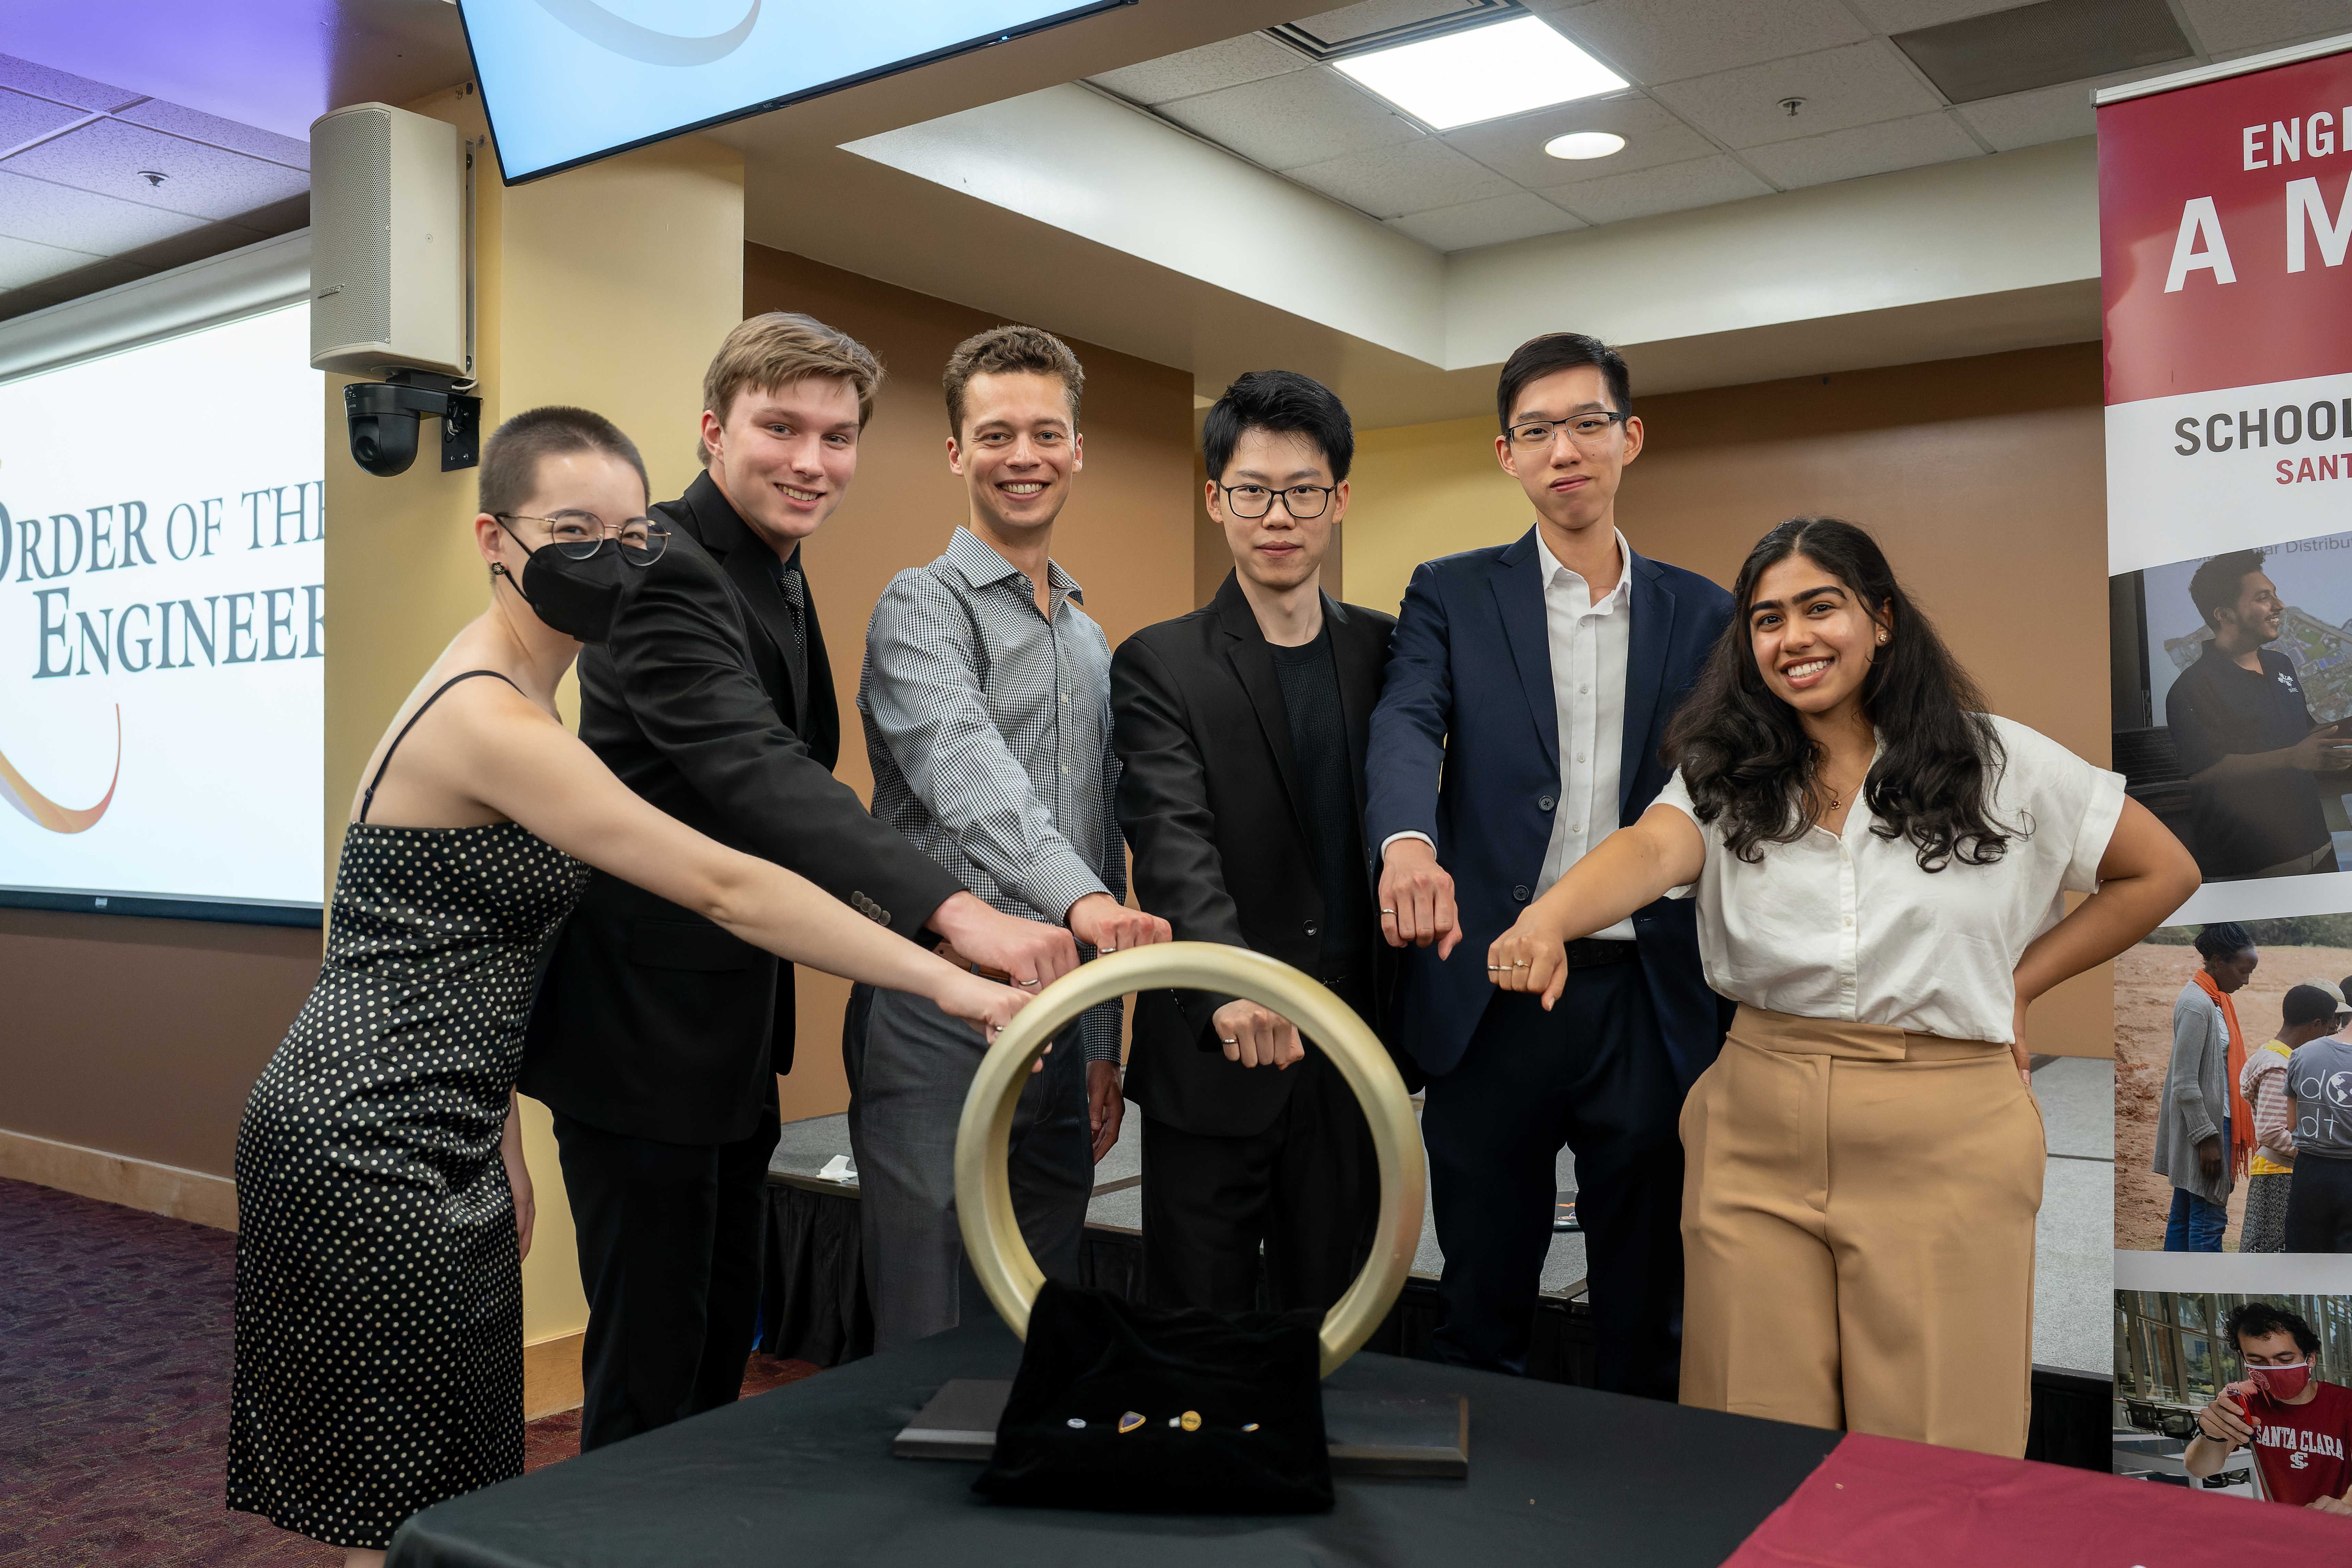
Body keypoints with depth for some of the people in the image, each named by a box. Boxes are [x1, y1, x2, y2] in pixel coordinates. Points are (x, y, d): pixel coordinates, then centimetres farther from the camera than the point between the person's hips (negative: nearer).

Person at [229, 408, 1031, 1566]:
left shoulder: (504, 693, 10)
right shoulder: (489, 719, -20)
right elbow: (724, 890, -24)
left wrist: (499, 1131, 11)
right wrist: (947, 984, -23)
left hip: (437, 1147, 9)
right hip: (365, 1153, -9)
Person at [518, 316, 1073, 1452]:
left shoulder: (779, 574, 10)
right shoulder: (664, 570, -21)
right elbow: (753, 767, -37)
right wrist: (953, 911, -50)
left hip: (731, 1024, 10)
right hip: (642, 1026, -10)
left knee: (724, 1339, 20)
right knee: (651, 1367, 1)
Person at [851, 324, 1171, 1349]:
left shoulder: (1091, 642, 17)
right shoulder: (923, 606, -5)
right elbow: (969, 781, -25)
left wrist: (1104, 1044, 17)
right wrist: (1081, 897, -43)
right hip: (940, 1021, -7)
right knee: (932, 1351, -1)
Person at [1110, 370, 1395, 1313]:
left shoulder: (1383, 651, 7)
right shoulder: (1159, 666, -5)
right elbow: (1174, 844, -20)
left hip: (1351, 1057, 3)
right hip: (1212, 1060, -3)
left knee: (1332, 1313, 15)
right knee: (1198, 1317, 9)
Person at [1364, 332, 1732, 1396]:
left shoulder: (1700, 614, 9)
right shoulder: (1452, 596, 4)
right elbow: (1406, 728, -14)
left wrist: (1737, 1008, -2)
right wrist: (1408, 841, -37)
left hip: (1650, 1001, 2)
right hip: (1490, 999, -1)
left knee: (1647, 1317, 13)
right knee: (1481, 1306, 12)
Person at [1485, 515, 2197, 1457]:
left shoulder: (1994, 764, 1)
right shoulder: (1726, 778, 3)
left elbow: (2163, 872, 11)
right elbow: (1651, 851, -18)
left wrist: (2019, 984, 5)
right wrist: (1548, 921, -39)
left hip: (1944, 1140, -1)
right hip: (1759, 1133, 1)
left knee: (1935, 1459, 6)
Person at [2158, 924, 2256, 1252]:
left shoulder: (2216, 999, 11)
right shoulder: (2196, 1004, -19)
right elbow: (2185, 1083, -20)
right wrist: (2207, 1138, -19)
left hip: (2215, 1119, 10)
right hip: (2202, 1125, -10)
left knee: (2183, 1216, 12)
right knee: (2210, 1219, -5)